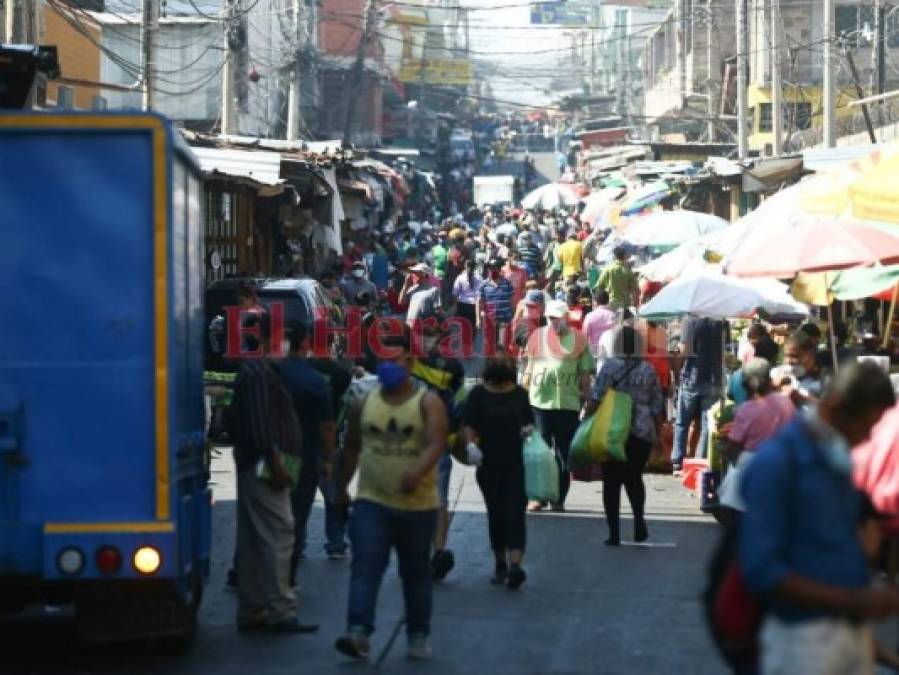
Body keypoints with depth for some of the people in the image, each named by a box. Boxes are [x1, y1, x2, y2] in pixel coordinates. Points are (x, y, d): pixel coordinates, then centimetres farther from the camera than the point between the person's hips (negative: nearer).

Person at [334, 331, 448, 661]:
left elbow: (436, 443, -18)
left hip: (419, 505, -1)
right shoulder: (364, 403, 6)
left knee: (416, 573, 11)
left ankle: (418, 636, 23)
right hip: (371, 501, 2)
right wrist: (341, 487, 20)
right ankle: (358, 632, -22)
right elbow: (351, 448, 17)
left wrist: (417, 472, -36)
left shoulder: (428, 402, -4)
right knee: (365, 568, -13)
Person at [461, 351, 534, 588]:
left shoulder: (519, 393, 8)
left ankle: (515, 565, -21)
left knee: (515, 513, -11)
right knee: (495, 514, 9)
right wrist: (470, 444, -24)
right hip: (489, 464, 0)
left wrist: (529, 429, -4)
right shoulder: (479, 394, 1)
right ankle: (500, 563, 24)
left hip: (517, 464, 0)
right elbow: (468, 424, -6)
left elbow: (529, 420, 18)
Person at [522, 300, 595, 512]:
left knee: (564, 453, 4)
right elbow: (529, 369, 14)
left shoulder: (577, 340, 3)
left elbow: (585, 372, 5)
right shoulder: (538, 337, 9)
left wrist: (585, 395, 0)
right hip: (539, 401, 1)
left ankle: (559, 499, 10)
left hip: (567, 404, -1)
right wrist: (523, 391, 10)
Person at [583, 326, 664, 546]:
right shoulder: (648, 370, 5)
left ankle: (614, 533, 3)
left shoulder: (610, 366, -4)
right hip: (642, 433, 3)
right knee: (634, 478, 19)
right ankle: (639, 518, -2)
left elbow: (595, 398, -12)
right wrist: (658, 435, 16)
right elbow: (657, 406, 8)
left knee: (612, 481, 5)